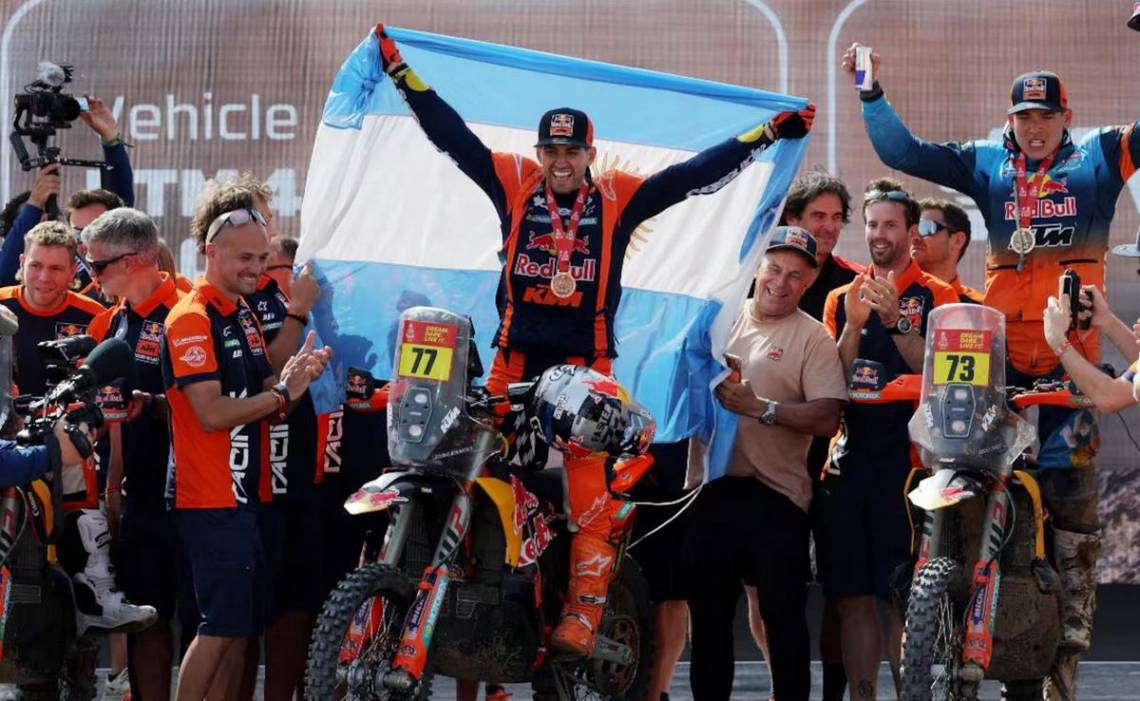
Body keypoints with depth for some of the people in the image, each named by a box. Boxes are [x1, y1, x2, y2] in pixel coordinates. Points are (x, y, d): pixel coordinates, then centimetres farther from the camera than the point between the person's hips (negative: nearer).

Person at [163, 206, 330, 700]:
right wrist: (283, 392, -17)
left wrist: (298, 375, -6)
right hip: (209, 499, -10)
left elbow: (270, 412, 14)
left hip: (243, 496, 10)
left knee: (246, 625, 10)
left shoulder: (244, 316, 17)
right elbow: (211, 414, -20)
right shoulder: (192, 318, -12)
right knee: (222, 626, -12)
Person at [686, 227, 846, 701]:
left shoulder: (812, 337, -3)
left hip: (777, 495, -4)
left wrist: (760, 408, -19)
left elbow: (827, 419, -12)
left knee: (784, 617, 1)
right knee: (708, 613, 13)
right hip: (714, 488, 5)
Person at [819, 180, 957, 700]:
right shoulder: (842, 299, 16)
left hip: (909, 458, -4)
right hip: (851, 457, 4)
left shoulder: (936, 296, 6)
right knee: (852, 595, 2)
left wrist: (895, 321, -16)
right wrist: (854, 326, -8)